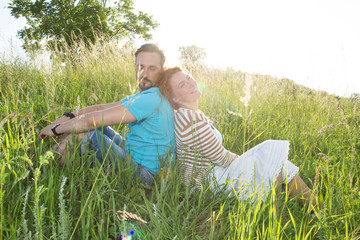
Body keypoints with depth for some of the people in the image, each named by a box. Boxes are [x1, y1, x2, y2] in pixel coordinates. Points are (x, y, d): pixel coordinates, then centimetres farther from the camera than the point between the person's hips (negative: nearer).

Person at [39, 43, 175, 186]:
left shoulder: (151, 99, -25)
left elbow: (92, 120, -26)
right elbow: (101, 108, 10)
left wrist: (56, 129, -12)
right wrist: (67, 117, -4)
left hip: (140, 172, -10)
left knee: (83, 131, -19)